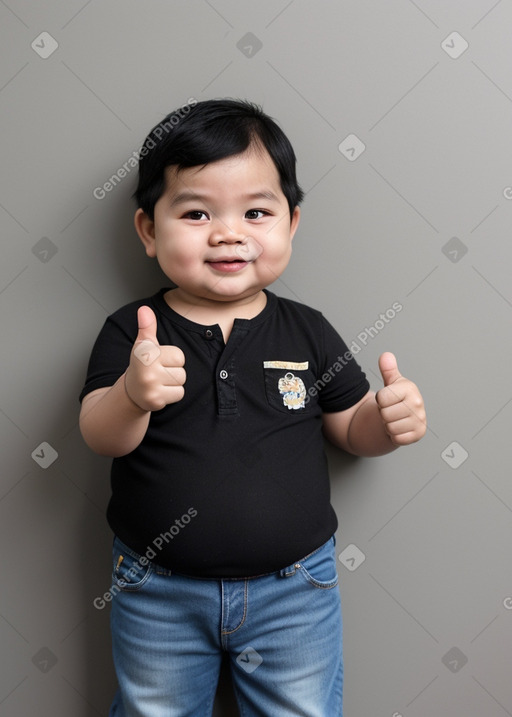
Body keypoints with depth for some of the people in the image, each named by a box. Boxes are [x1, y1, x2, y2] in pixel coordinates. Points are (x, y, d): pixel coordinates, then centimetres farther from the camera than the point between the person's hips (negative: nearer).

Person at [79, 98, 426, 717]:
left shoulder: (307, 331, -7)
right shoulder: (131, 331, -10)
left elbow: (350, 428, 2)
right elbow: (100, 437, -18)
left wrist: (391, 420, -20)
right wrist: (133, 394, -40)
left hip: (294, 592, 1)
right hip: (158, 594, 0)